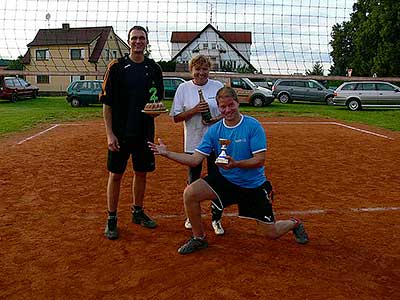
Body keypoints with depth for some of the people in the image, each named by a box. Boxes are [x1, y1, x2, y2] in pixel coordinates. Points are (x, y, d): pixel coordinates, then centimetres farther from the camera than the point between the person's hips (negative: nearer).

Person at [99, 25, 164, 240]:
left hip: (145, 131, 4)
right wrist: (110, 134, -12)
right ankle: (111, 219, 15)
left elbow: (159, 99, 15)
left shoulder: (154, 69, 7)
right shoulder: (116, 67, -3)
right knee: (115, 174, 3)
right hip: (120, 132, -3)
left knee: (141, 173, 13)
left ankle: (138, 212, 30)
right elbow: (107, 103, -5)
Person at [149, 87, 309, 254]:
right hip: (225, 180, 3)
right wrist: (167, 153, -19)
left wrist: (236, 164, -36)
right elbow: (195, 160, -8)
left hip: (254, 185, -3)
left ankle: (294, 223, 40)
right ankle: (199, 238, 5)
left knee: (271, 234, 1)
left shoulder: (253, 126, -15)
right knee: (190, 193, -19)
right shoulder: (214, 130, -5)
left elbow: (260, 160, -19)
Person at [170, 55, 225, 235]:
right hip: (193, 143, 0)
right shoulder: (183, 88, 0)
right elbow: (176, 117, -2)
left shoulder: (218, 86, 1)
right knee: (193, 182, 11)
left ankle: (216, 219, 19)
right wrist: (194, 110, -17)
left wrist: (216, 119, -15)